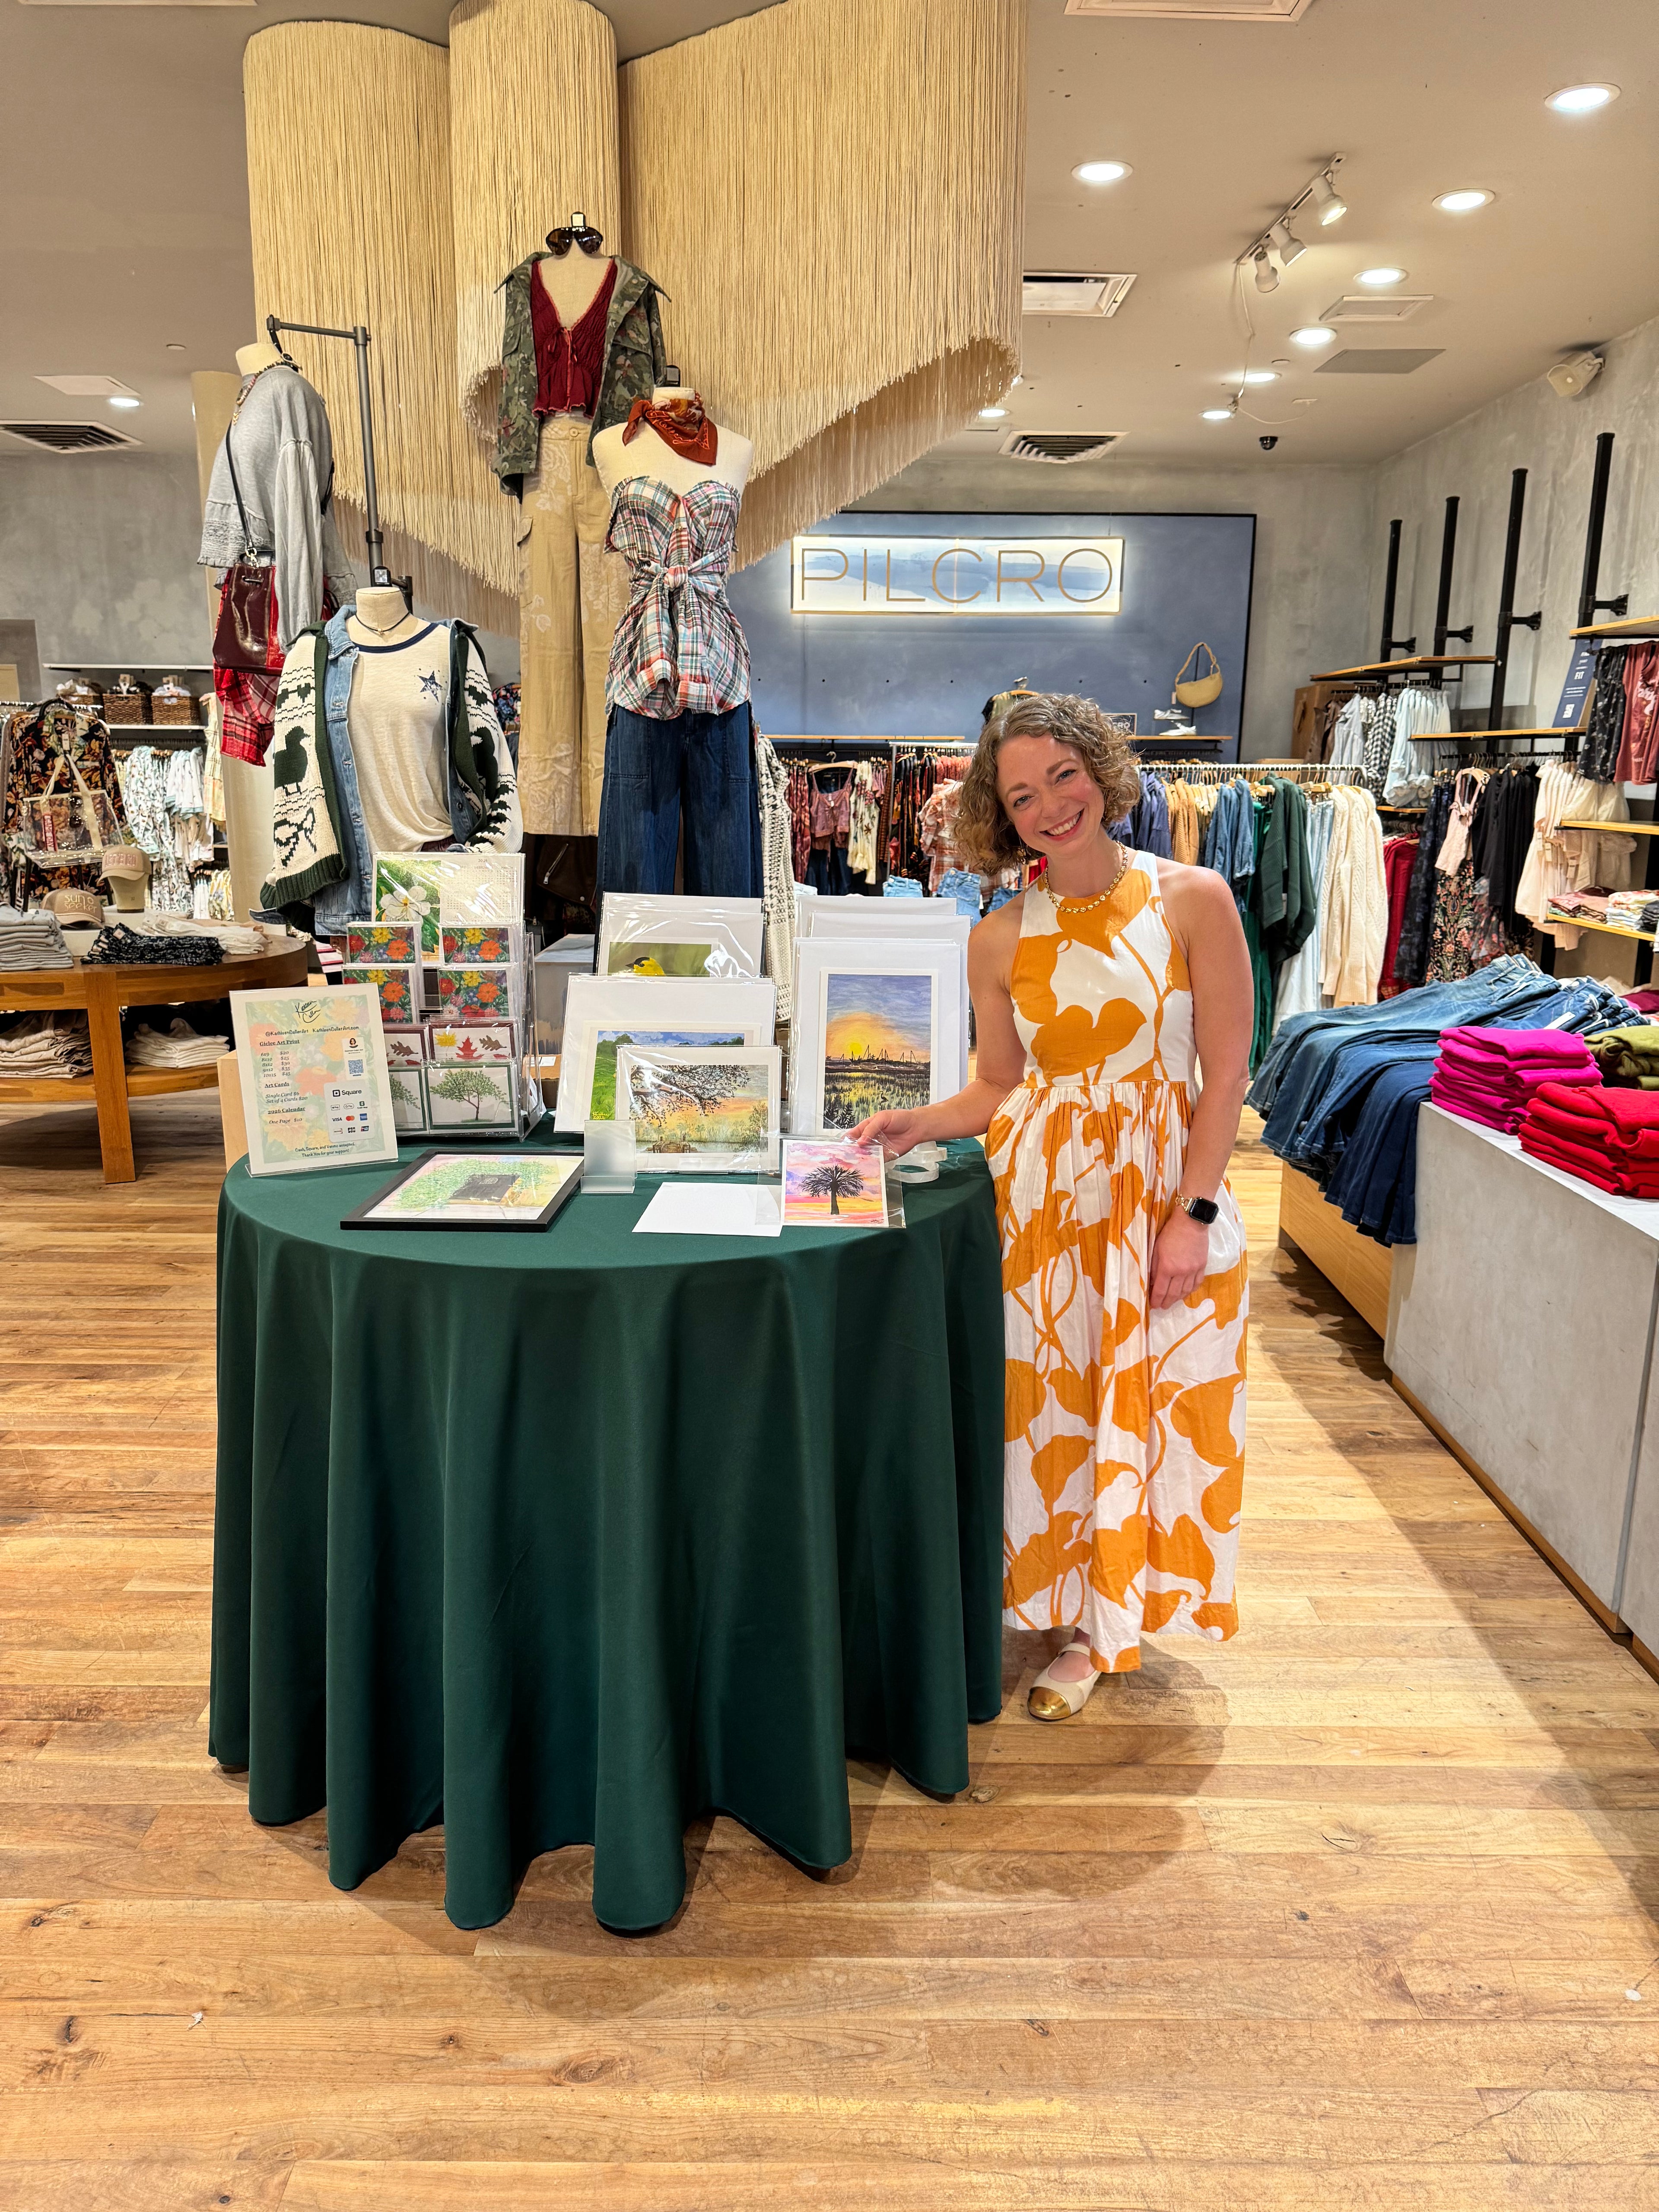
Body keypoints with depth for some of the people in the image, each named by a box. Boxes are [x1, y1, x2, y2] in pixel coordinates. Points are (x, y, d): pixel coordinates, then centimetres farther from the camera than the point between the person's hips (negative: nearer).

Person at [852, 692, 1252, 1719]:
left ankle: (1107, 1620, 30)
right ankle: (1076, 1610, 33)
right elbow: (1000, 1086, 10)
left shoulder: (1193, 900, -6)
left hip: (1165, 1190, -2)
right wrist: (919, 1123, -7)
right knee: (1046, 1402, 9)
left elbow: (1226, 1072, -6)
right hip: (1038, 1192, 2)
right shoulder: (1000, 940, 1)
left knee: (1146, 1407, 6)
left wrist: (1194, 1211, -12)